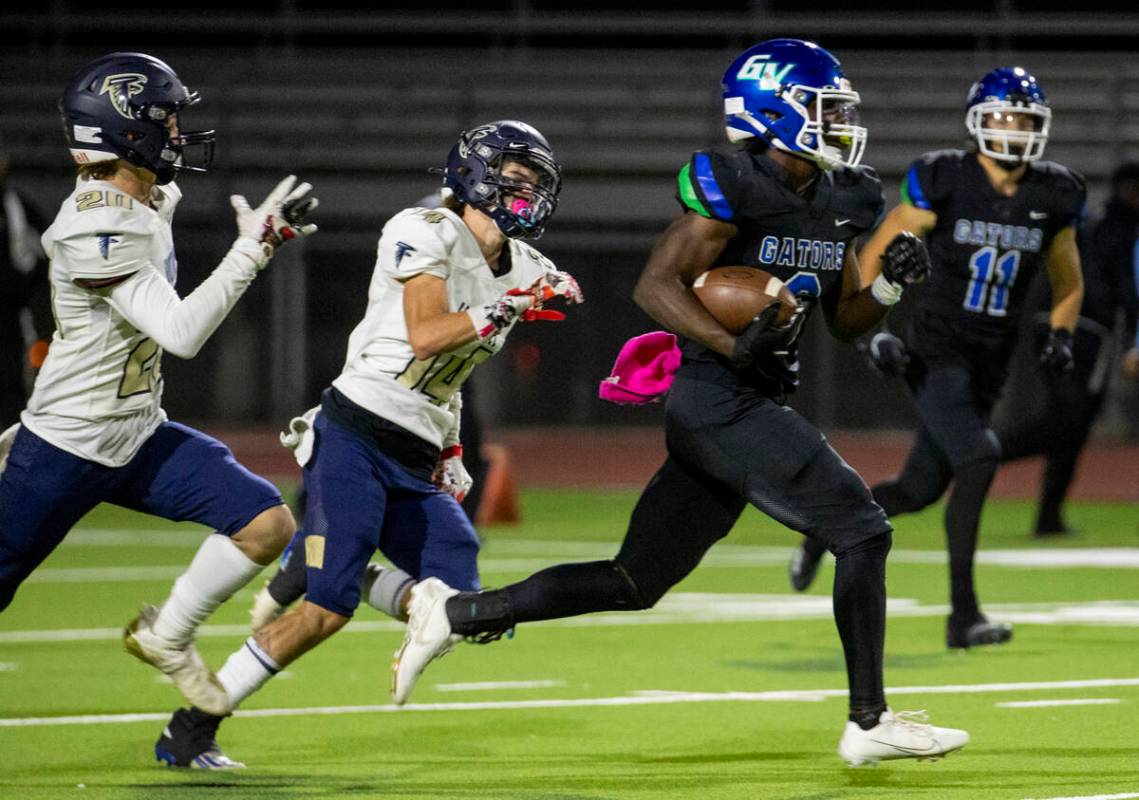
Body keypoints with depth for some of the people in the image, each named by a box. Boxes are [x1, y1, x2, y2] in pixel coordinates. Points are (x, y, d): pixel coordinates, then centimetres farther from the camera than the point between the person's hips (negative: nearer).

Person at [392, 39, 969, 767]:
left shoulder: (834, 204, 12)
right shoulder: (734, 190, -14)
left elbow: (847, 320, 19)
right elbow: (656, 285, -15)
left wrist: (892, 283, -1)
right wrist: (733, 345, -27)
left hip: (751, 407, 9)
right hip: (719, 400, -9)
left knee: (636, 583, 12)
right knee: (862, 532, -10)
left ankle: (453, 613, 18)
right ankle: (870, 723, -2)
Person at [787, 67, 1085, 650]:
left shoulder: (1051, 199, 3)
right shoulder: (943, 183, -10)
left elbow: (1068, 285, 17)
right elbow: (874, 256, -2)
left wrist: (1060, 334, -1)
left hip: (988, 366, 6)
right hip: (935, 354, -6)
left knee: (919, 491, 11)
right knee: (978, 460, -24)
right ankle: (963, 614, -18)